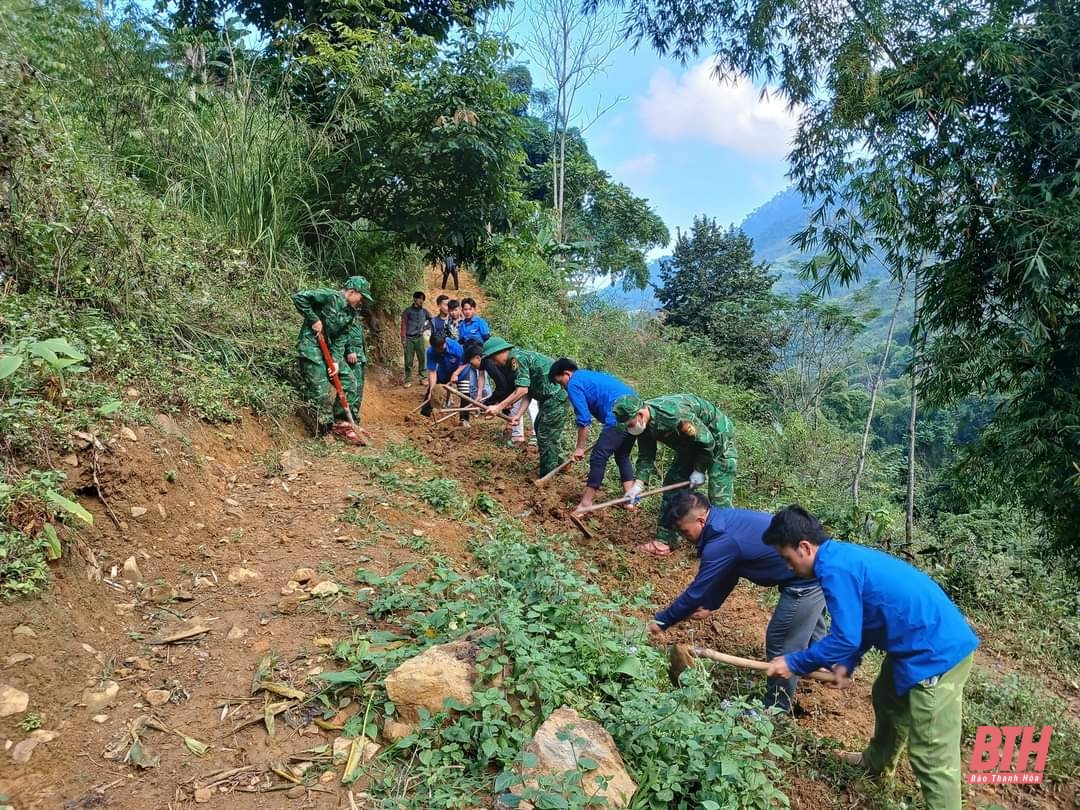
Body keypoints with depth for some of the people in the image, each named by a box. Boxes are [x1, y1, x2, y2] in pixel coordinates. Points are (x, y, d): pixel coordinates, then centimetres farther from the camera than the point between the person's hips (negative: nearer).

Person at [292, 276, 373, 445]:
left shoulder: (351, 312, 7)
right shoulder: (330, 297, -16)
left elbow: (341, 337, 2)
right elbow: (299, 297, -20)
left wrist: (336, 360, -10)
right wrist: (314, 320, -19)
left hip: (330, 348, 8)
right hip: (311, 347, -8)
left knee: (350, 381, 5)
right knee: (320, 391, -9)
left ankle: (343, 422, 13)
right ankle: (325, 430, 1)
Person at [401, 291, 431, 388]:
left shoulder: (424, 311, 7)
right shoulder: (407, 311, -1)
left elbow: (431, 320, 23)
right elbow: (403, 325, -2)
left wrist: (425, 327, 10)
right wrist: (403, 338, -7)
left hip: (419, 338, 3)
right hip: (409, 338, -3)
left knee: (422, 358, -1)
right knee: (408, 360, -1)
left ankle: (422, 377, 10)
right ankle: (407, 380, 5)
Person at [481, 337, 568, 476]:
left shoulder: (516, 359, -15)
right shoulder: (520, 356, 16)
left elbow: (522, 390, -24)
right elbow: (528, 392, 12)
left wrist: (499, 407, -21)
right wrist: (519, 415, 4)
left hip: (555, 395, -10)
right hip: (551, 395, 10)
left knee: (546, 435, -4)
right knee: (540, 427, 22)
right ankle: (558, 464, 34)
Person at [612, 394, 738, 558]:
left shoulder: (675, 415, -39)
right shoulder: (643, 424, -14)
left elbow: (707, 440, -28)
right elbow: (646, 456, -7)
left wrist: (699, 470, -17)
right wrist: (639, 484, -20)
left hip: (717, 439, -8)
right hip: (690, 444, 8)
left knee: (719, 497, -12)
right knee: (672, 485, 4)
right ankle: (665, 541, 11)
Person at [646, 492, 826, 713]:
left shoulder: (722, 543, -26)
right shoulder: (727, 519, 3)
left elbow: (696, 592, -18)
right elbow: (728, 574, 14)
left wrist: (661, 621, -8)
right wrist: (710, 605, 12)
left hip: (806, 579, -10)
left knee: (781, 644, 3)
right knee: (810, 629, 31)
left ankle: (776, 709, 19)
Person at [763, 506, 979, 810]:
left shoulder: (835, 569, -21)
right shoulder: (844, 556, 10)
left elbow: (844, 638, -20)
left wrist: (793, 663, -9)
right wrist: (847, 663, 7)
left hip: (937, 652, -11)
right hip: (935, 641, 11)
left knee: (932, 756, -5)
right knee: (886, 699, 31)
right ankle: (876, 761, 54)